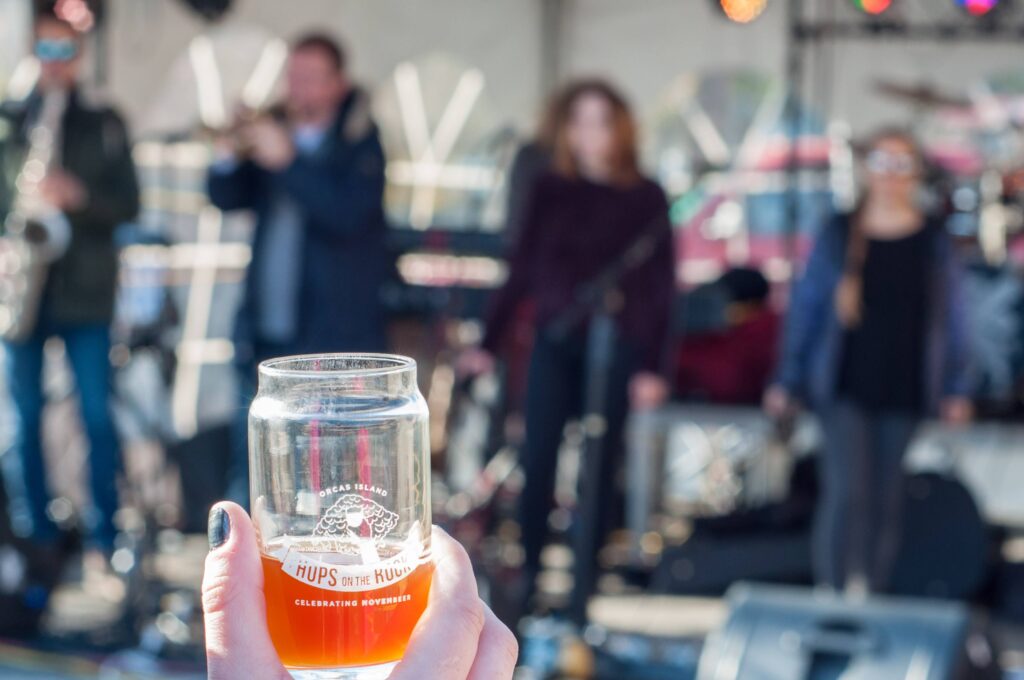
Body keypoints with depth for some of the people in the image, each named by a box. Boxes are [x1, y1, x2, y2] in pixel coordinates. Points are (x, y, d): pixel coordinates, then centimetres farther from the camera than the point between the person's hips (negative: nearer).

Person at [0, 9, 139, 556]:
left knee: (97, 415, -4)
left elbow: (128, 203, 3)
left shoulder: (104, 124, 8)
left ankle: (105, 533, 4)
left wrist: (78, 196, -15)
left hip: (86, 289, -1)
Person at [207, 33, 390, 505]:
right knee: (249, 469, 12)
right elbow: (227, 199, 5)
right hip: (267, 332, 5)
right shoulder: (273, 131, 9)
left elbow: (348, 212, -20)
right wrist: (230, 157, -15)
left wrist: (287, 161, -26)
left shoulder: (358, 144, -4)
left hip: (334, 337, -5)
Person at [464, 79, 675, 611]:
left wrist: (652, 366, -5)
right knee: (537, 461, -4)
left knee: (599, 466, 3)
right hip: (554, 343, 1)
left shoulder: (646, 199, 3)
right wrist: (489, 342, 5)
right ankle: (527, 576, 3)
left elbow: (659, 287, 2)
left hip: (616, 347, -1)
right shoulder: (550, 192, 7)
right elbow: (522, 270, 10)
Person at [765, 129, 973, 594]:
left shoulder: (934, 244, 7)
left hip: (905, 394, 2)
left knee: (886, 501, 7)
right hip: (846, 389, -2)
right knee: (847, 491, -13)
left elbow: (950, 319, 11)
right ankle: (833, 589, -6)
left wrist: (955, 389, 6)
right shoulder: (838, 236, 3)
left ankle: (871, 593, 19)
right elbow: (806, 307, 7)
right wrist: (787, 382, 4)